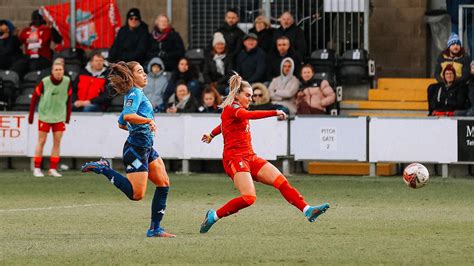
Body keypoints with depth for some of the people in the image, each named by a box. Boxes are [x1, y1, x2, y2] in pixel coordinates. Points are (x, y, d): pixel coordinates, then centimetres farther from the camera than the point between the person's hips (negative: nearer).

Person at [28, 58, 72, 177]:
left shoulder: (67, 82, -7)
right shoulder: (44, 82, -15)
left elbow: (69, 100, 3)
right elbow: (34, 98, -6)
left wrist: (68, 117, 5)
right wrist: (31, 116, -5)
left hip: (59, 117, 3)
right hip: (44, 116, -3)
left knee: (57, 142, 2)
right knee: (41, 141, 0)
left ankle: (53, 169, 8)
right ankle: (37, 168, 7)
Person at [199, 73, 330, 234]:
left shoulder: (237, 110, 21)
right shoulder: (231, 108, -8)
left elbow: (225, 123, 43)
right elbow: (250, 115, -29)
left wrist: (212, 135, 62)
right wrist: (275, 113, -34)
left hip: (250, 157, 9)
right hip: (235, 158, -9)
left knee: (281, 181, -9)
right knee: (249, 197, -25)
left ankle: (308, 210, -18)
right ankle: (213, 216, -8)